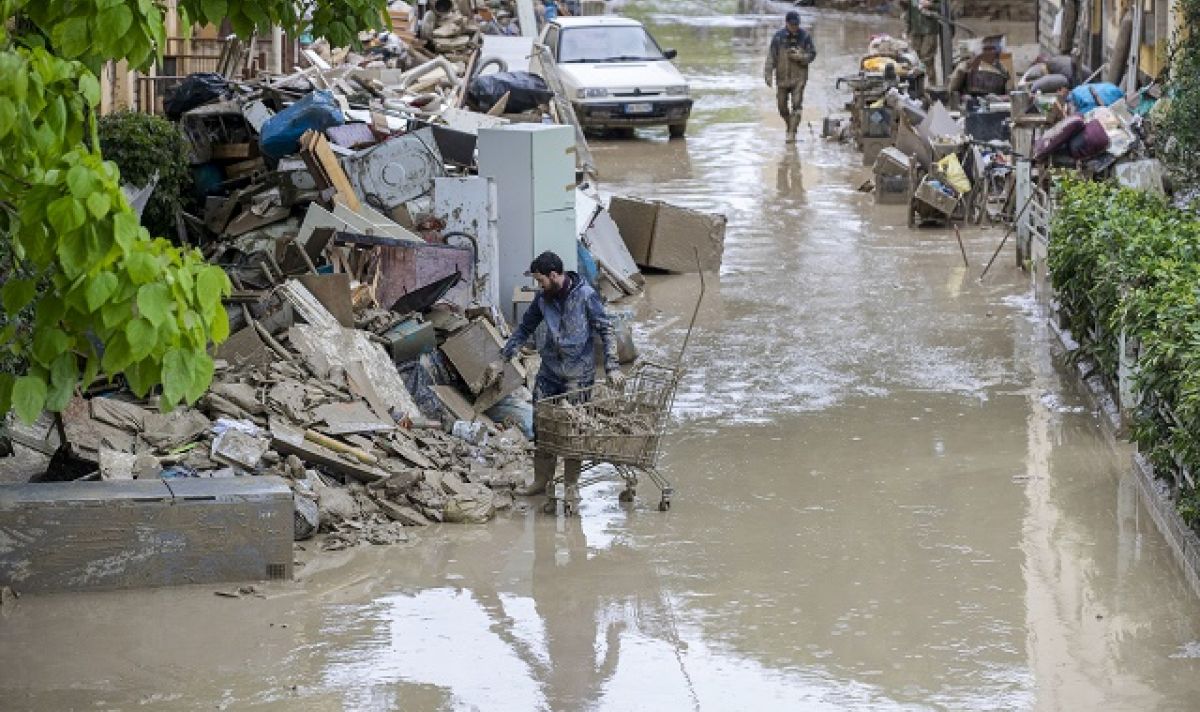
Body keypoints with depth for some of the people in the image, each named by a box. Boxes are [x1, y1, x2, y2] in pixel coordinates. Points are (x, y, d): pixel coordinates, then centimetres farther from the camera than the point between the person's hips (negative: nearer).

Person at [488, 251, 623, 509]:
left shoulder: (585, 296, -13)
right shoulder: (543, 299, 2)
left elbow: (606, 331, -10)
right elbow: (524, 330, 13)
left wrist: (612, 367, -18)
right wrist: (501, 360, 10)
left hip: (578, 375, -5)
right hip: (549, 372, 5)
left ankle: (571, 486, 10)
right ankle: (541, 479, 20)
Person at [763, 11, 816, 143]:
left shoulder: (805, 36, -2)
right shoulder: (778, 37, -2)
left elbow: (812, 54, 1)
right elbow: (771, 56, -2)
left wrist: (799, 56, -17)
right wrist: (768, 74, -10)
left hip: (799, 77, -2)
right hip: (782, 77, 2)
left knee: (796, 105, -13)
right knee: (782, 106, 9)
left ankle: (792, 133, -11)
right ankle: (790, 126, 34)